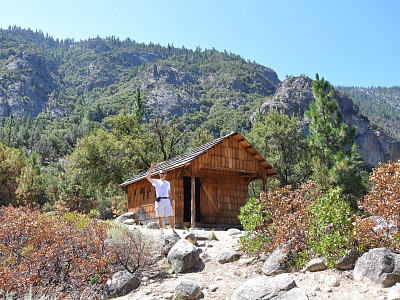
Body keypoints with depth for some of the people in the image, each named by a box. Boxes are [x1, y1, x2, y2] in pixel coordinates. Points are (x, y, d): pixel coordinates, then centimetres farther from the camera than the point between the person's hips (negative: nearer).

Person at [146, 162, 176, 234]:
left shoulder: (168, 183, 17)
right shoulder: (156, 181, 9)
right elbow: (147, 177, -6)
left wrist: (171, 203, 9)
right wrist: (151, 169, -15)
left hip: (167, 201, 2)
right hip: (159, 201, -2)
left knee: (171, 216, -3)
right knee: (160, 217, 1)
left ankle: (173, 231, 4)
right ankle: (162, 232, 8)